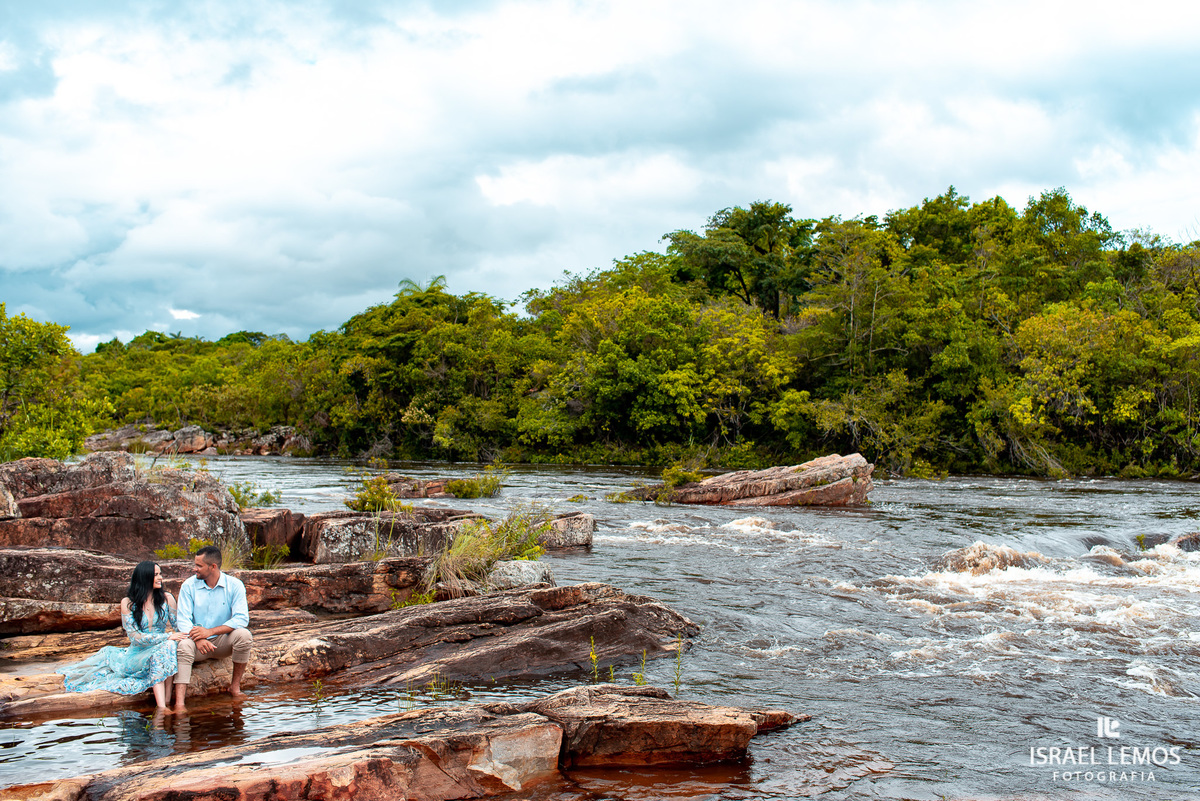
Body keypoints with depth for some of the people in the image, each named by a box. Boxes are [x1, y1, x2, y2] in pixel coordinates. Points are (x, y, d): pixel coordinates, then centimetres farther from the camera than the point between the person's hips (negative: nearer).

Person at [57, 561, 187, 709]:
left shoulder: (166, 598, 5)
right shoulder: (128, 603, -1)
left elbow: (179, 628, 8)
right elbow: (135, 636, -10)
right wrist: (167, 636, -21)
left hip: (161, 649, 2)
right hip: (137, 653, -2)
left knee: (168, 647, -34)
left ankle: (164, 704, -37)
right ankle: (162, 707, -42)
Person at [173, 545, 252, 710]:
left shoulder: (234, 585, -5)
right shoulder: (189, 586, -1)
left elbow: (241, 619, -15)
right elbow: (183, 620, -8)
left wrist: (210, 631, -27)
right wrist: (198, 639, -29)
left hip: (223, 641, 0)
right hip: (198, 643, 0)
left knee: (243, 635, -29)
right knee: (184, 645, -33)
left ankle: (235, 686, -12)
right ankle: (179, 702, -42)